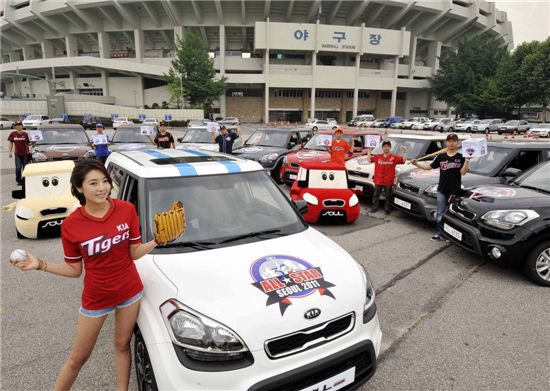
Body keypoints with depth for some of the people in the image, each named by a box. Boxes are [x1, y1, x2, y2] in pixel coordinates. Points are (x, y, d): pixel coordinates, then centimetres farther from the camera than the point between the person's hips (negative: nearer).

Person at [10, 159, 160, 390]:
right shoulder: (71, 225, -16)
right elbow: (74, 270, -4)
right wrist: (40, 265, -14)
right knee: (77, 358, 16)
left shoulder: (127, 210, -13)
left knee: (122, 345, 19)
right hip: (96, 298, -1)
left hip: (129, 292, 1)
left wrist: (158, 240, -20)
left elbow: (135, 253, -5)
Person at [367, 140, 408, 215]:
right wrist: (369, 151, 0)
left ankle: (387, 209, 20)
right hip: (378, 180, 1)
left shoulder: (394, 157, -1)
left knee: (388, 196, 9)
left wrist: (405, 152, -13)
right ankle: (374, 207, 21)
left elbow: (403, 160, -4)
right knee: (376, 195, 10)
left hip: (389, 181, -1)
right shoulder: (377, 156, 4)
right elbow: (369, 159, 5)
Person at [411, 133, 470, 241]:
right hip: (442, 190, 2)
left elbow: (463, 172, -9)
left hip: (455, 190, -2)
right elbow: (429, 166, 10)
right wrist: (416, 163, -1)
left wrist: (467, 160, -20)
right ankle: (438, 233, 15)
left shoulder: (461, 157, -1)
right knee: (440, 213, 7)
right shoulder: (441, 156, 6)